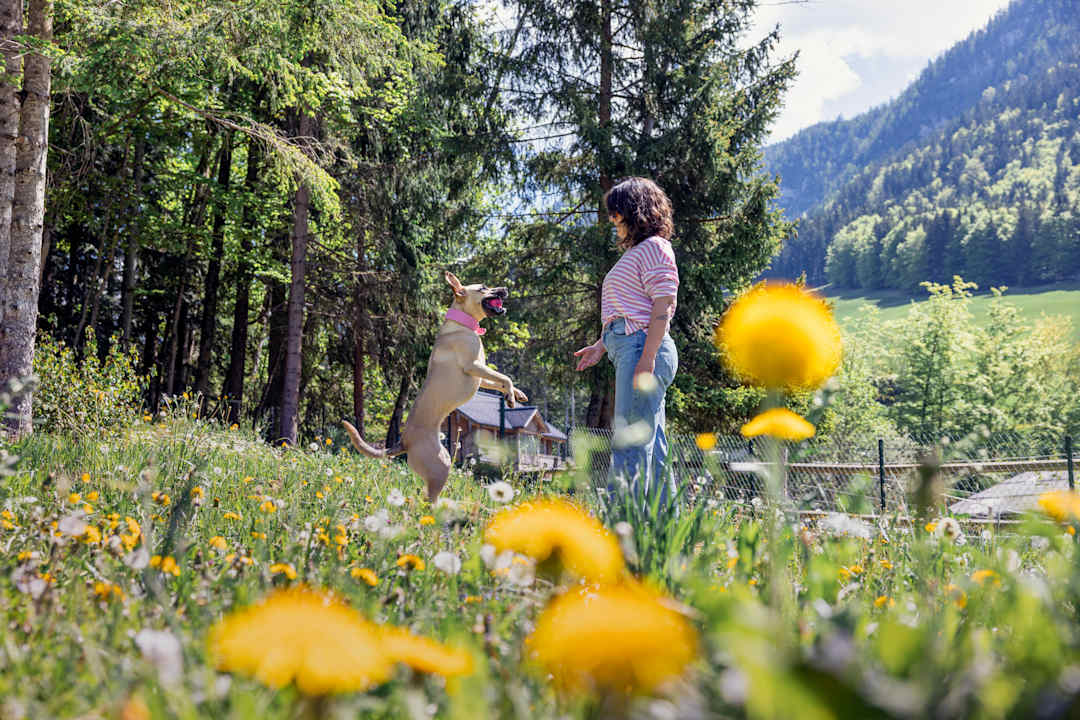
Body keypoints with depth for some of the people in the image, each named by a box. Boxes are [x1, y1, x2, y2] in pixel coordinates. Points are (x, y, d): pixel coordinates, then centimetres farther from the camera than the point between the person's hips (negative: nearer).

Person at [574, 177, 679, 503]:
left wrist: (646, 359, -22)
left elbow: (662, 307, -15)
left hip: (643, 347, -10)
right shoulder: (635, 252, 24)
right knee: (651, 441, 11)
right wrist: (601, 346, 23)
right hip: (631, 348, 10)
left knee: (631, 440, -13)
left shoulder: (654, 248, -6)